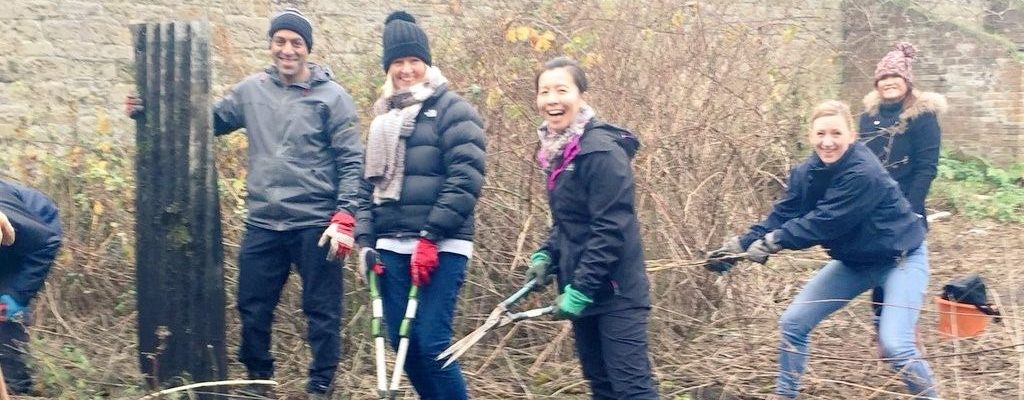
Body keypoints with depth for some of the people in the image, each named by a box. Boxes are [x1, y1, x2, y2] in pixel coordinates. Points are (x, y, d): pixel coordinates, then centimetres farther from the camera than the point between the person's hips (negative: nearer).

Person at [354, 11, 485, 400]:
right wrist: (365, 240, 8)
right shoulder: (383, 116, 18)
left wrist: (430, 237, -16)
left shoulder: (452, 110, -2)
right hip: (392, 246, 6)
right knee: (401, 342, 7)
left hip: (440, 246, -6)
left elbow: (466, 178, -12)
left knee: (431, 343, -12)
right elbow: (370, 183, 20)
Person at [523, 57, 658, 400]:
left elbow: (612, 229, -21)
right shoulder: (557, 150, 10)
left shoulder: (602, 150, -17)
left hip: (614, 293, -9)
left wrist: (581, 289, -22)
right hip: (581, 291, 9)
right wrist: (546, 256, 4)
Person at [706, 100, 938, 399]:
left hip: (900, 259, -7)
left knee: (894, 344, -21)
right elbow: (782, 215, -11)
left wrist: (771, 243, -32)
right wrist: (741, 245, -23)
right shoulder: (807, 173, -8)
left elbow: (824, 222, -33)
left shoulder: (864, 173, -31)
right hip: (854, 260, 7)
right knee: (793, 323, 3)